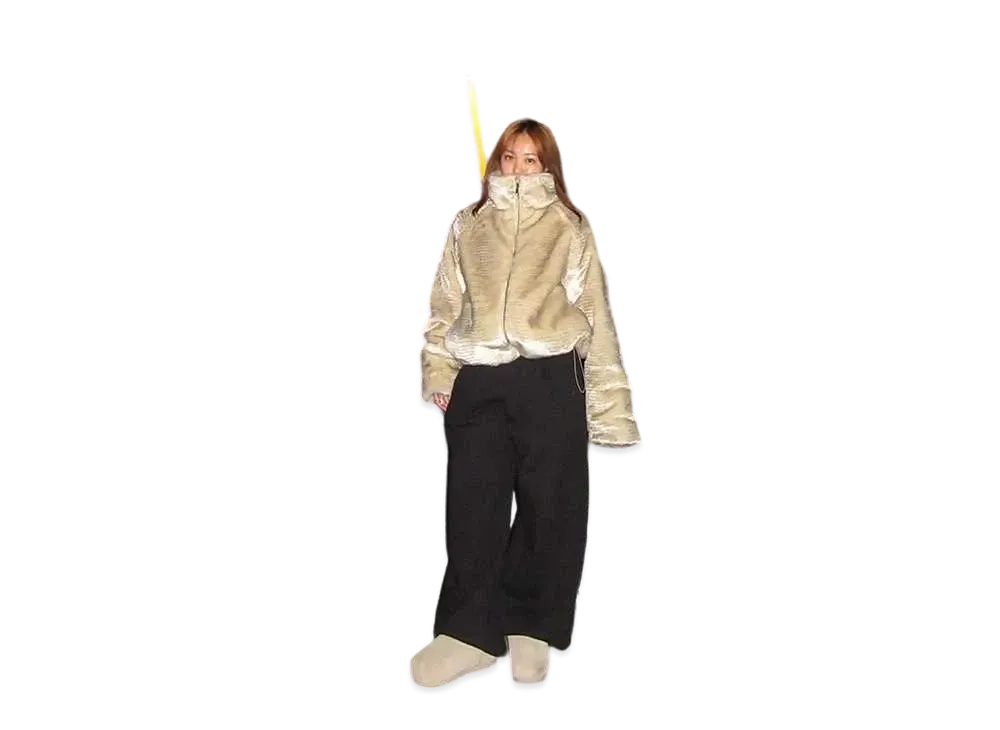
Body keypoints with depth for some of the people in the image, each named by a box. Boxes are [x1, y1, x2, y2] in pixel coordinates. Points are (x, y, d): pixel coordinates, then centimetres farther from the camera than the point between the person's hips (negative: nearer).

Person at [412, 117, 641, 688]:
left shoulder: (571, 229, 10)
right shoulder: (468, 227, 18)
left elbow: (597, 316, 6)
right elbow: (444, 305, 16)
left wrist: (609, 405, 0)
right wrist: (438, 372, 4)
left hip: (550, 378, -2)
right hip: (477, 381, 2)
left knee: (550, 501, 2)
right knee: (474, 502, 0)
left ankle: (533, 629, 14)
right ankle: (471, 632, 5)